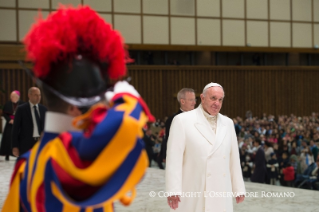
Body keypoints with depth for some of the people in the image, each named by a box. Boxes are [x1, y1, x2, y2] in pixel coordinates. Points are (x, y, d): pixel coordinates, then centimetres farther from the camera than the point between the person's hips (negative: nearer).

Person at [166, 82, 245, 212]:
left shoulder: (228, 123, 13)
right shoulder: (183, 120, -2)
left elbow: (234, 159, 15)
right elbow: (174, 158, -7)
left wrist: (239, 189, 13)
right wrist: (173, 190, -13)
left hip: (221, 197, 4)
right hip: (192, 196, -4)